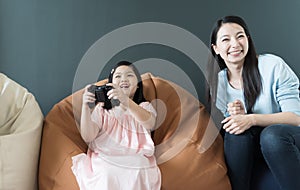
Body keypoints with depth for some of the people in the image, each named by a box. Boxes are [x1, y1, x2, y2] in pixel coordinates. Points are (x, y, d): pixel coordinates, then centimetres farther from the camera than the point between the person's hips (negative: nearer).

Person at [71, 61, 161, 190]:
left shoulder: (145, 107, 13)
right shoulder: (102, 109, 12)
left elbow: (150, 123, -12)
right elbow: (88, 137, -2)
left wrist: (126, 101, -28)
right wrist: (85, 107, -16)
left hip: (138, 166, 0)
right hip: (104, 163, 0)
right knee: (105, 176, -28)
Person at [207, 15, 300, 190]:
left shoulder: (273, 65, -14)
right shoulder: (217, 82, -1)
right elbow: (229, 125, 5)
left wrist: (252, 119, -30)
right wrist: (237, 116, -19)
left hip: (285, 138, -3)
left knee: (271, 134, -35)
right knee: (237, 129, -28)